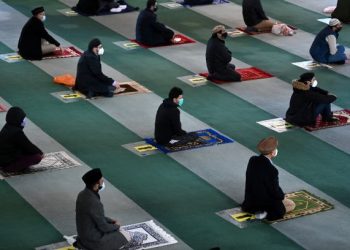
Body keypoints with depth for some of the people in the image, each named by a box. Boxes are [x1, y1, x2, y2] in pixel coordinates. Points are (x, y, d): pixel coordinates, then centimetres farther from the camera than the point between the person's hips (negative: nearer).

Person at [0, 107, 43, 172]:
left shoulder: (8, 127, 6)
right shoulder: (16, 132, -24)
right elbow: (28, 146, -13)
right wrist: (40, 152, 4)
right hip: (8, 164, -10)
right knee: (37, 157, -12)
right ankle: (15, 168, -7)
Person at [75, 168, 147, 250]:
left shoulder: (83, 194, -3)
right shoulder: (94, 203, -31)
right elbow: (104, 227, -21)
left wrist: (110, 221, 10)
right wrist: (116, 226, -2)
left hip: (85, 235, 9)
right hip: (95, 240, -9)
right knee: (128, 235, 6)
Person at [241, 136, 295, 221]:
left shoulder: (252, 160, -9)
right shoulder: (271, 170, -31)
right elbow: (275, 191, -22)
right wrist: (282, 195, 3)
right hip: (265, 203, -8)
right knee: (291, 205, 15)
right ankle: (267, 214, -6)